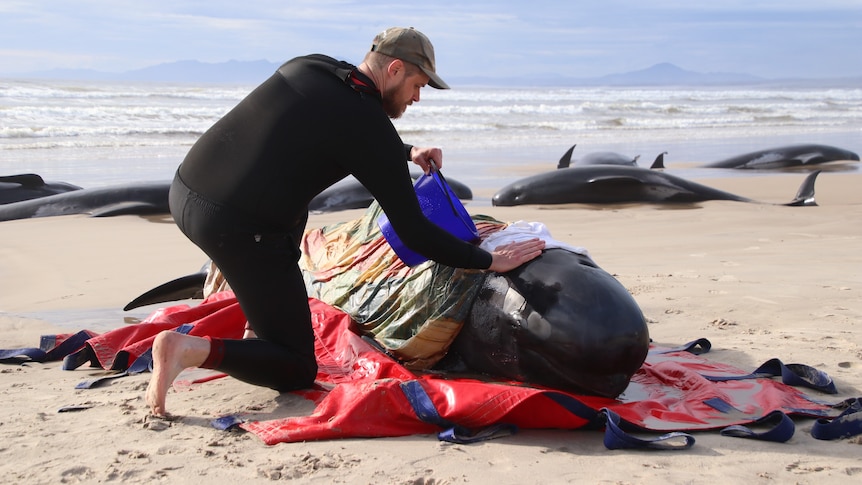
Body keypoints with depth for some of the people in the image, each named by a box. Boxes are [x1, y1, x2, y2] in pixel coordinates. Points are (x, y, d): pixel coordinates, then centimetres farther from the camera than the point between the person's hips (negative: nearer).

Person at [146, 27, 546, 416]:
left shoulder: (306, 66, 12)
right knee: (297, 372, 6)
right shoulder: (372, 127, -9)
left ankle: (262, 318, 31)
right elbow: (414, 234, -6)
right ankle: (192, 349, -15)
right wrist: (489, 261, 5)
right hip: (240, 231, -8)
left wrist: (406, 152, 28)